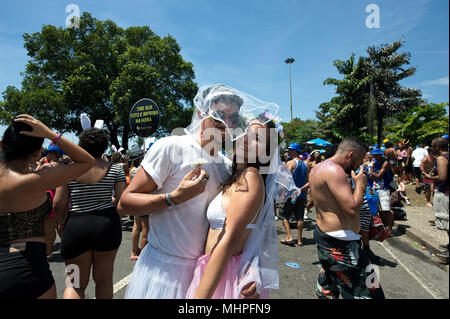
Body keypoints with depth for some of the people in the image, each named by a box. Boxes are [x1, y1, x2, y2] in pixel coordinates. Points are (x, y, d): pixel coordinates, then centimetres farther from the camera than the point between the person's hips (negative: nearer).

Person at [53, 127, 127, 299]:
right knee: (103, 279, 17)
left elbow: (58, 205, -2)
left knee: (75, 283, 16)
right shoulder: (115, 169, -3)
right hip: (107, 226, 0)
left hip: (75, 227, 0)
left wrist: (65, 222, 17)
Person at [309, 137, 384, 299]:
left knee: (327, 291, 23)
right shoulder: (334, 170, -20)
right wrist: (360, 184, -10)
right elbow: (352, 209, -26)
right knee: (366, 292, 1)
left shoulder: (318, 168, 12)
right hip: (340, 243, -11)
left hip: (323, 235, 11)